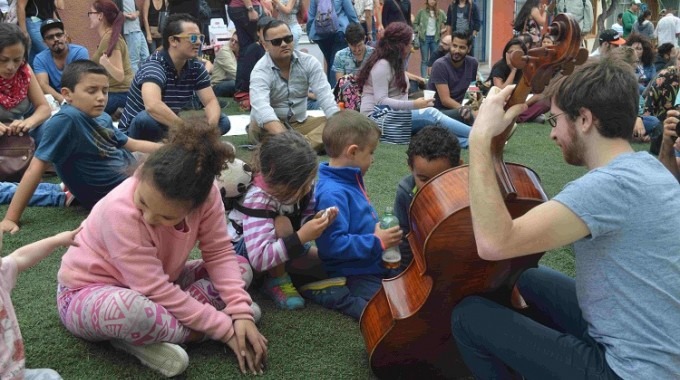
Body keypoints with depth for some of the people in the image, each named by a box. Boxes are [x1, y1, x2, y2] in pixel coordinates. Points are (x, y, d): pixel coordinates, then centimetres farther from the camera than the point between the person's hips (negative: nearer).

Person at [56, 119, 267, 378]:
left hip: (156, 285, 7)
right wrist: (225, 329, -29)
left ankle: (149, 332, -14)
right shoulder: (120, 211, -35)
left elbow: (219, 253, -14)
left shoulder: (205, 193, -22)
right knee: (131, 310, -42)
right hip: (88, 293, -6)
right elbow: (156, 290, -33)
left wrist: (241, 312, -27)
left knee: (241, 268, -7)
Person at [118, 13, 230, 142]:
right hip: (135, 133, -6)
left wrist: (210, 126, -30)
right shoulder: (154, 65, -25)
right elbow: (153, 106, -43)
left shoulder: (196, 67, -3)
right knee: (147, 118, -40)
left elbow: (211, 101, -7)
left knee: (222, 121, -7)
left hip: (170, 129, 6)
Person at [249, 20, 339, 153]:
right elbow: (261, 108, -38)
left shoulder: (309, 62, -6)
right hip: (270, 126, -4)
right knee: (258, 128, -37)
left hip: (300, 123, 4)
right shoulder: (261, 72, -20)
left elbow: (325, 96, -15)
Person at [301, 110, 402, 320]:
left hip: (375, 265, 10)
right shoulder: (332, 193, -25)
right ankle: (331, 294, -7)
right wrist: (377, 242, -25)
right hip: (353, 275, -10)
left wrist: (380, 230, 12)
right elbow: (333, 244, -30)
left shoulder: (350, 181, 7)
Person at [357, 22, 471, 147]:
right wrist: (414, 105, -26)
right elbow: (381, 101, -21)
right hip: (378, 118, -10)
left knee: (431, 125, -15)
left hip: (392, 115, 10)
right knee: (430, 113, -23)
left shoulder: (394, 64, 19)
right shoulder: (382, 65, -13)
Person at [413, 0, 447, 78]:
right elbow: (415, 23, 4)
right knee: (424, 60, 1)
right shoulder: (422, 12, -2)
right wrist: (418, 32, -5)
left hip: (435, 38, 2)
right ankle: (424, 78, 3)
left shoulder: (440, 13, 2)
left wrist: (441, 30, 0)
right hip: (424, 38, -2)